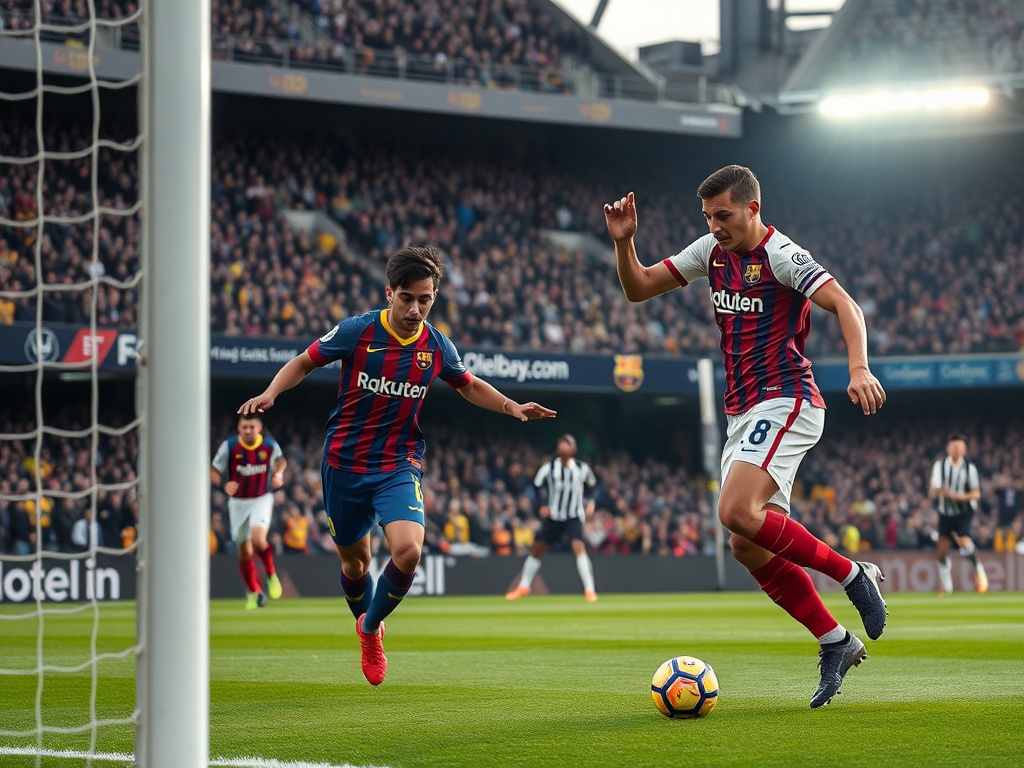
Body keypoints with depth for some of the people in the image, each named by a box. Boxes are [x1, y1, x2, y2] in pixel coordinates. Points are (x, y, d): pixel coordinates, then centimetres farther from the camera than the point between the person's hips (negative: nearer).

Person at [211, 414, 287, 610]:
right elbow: (214, 471, -5)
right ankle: (254, 592, 24)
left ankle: (271, 573, 1)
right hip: (238, 502, 1)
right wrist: (224, 485, -24)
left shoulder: (270, 445, -7)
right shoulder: (229, 446, -11)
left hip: (262, 499, -1)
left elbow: (281, 461, 15)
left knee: (258, 539, -26)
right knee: (244, 552, 5)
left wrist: (278, 473, -6)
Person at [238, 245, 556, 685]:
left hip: (399, 466, 1)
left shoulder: (437, 347, -3)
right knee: (354, 562, 11)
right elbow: (305, 362, 3)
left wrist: (512, 407, 2)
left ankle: (371, 626, 5)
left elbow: (469, 386, 17)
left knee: (408, 550, -23)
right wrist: (270, 394, -14)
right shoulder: (357, 332, -11)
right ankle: (367, 630, 43)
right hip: (344, 463, 0)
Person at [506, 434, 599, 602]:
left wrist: (587, 502, 4)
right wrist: (543, 505, -9)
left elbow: (591, 485, 13)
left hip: (574, 517, -2)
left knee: (579, 547, -21)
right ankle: (523, 587, 26)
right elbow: (537, 486, 3)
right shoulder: (548, 467, -10)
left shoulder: (582, 468, -7)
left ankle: (589, 591, -18)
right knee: (536, 549, 7)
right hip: (553, 517, 2)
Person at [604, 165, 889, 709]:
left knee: (737, 513, -27)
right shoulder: (712, 252, 12)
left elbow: (845, 306, -20)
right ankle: (836, 643, 10)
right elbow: (638, 289, 17)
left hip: (785, 402, -8)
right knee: (749, 548, 0)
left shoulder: (780, 255, -11)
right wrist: (623, 241, -2)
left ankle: (852, 574, -11)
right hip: (742, 412, 8)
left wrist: (859, 369, -37)